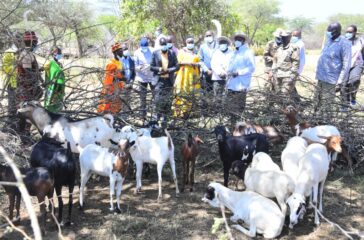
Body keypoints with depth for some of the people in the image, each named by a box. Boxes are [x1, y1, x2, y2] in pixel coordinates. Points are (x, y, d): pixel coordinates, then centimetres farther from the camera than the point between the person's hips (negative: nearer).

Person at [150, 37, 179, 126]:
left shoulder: (172, 54, 6)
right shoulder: (155, 53, 3)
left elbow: (177, 66, 4)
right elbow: (151, 67, 2)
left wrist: (168, 70, -11)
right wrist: (159, 69, -16)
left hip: (169, 80, 1)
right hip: (159, 80, -1)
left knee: (166, 100, 6)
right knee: (158, 99, -9)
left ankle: (164, 118, 17)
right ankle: (158, 114, 14)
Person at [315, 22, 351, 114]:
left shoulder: (344, 43, -14)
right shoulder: (329, 40, 8)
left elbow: (346, 64, -15)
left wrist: (340, 80, -17)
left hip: (330, 77, -7)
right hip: (321, 75, 7)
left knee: (327, 101, 1)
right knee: (318, 98, 17)